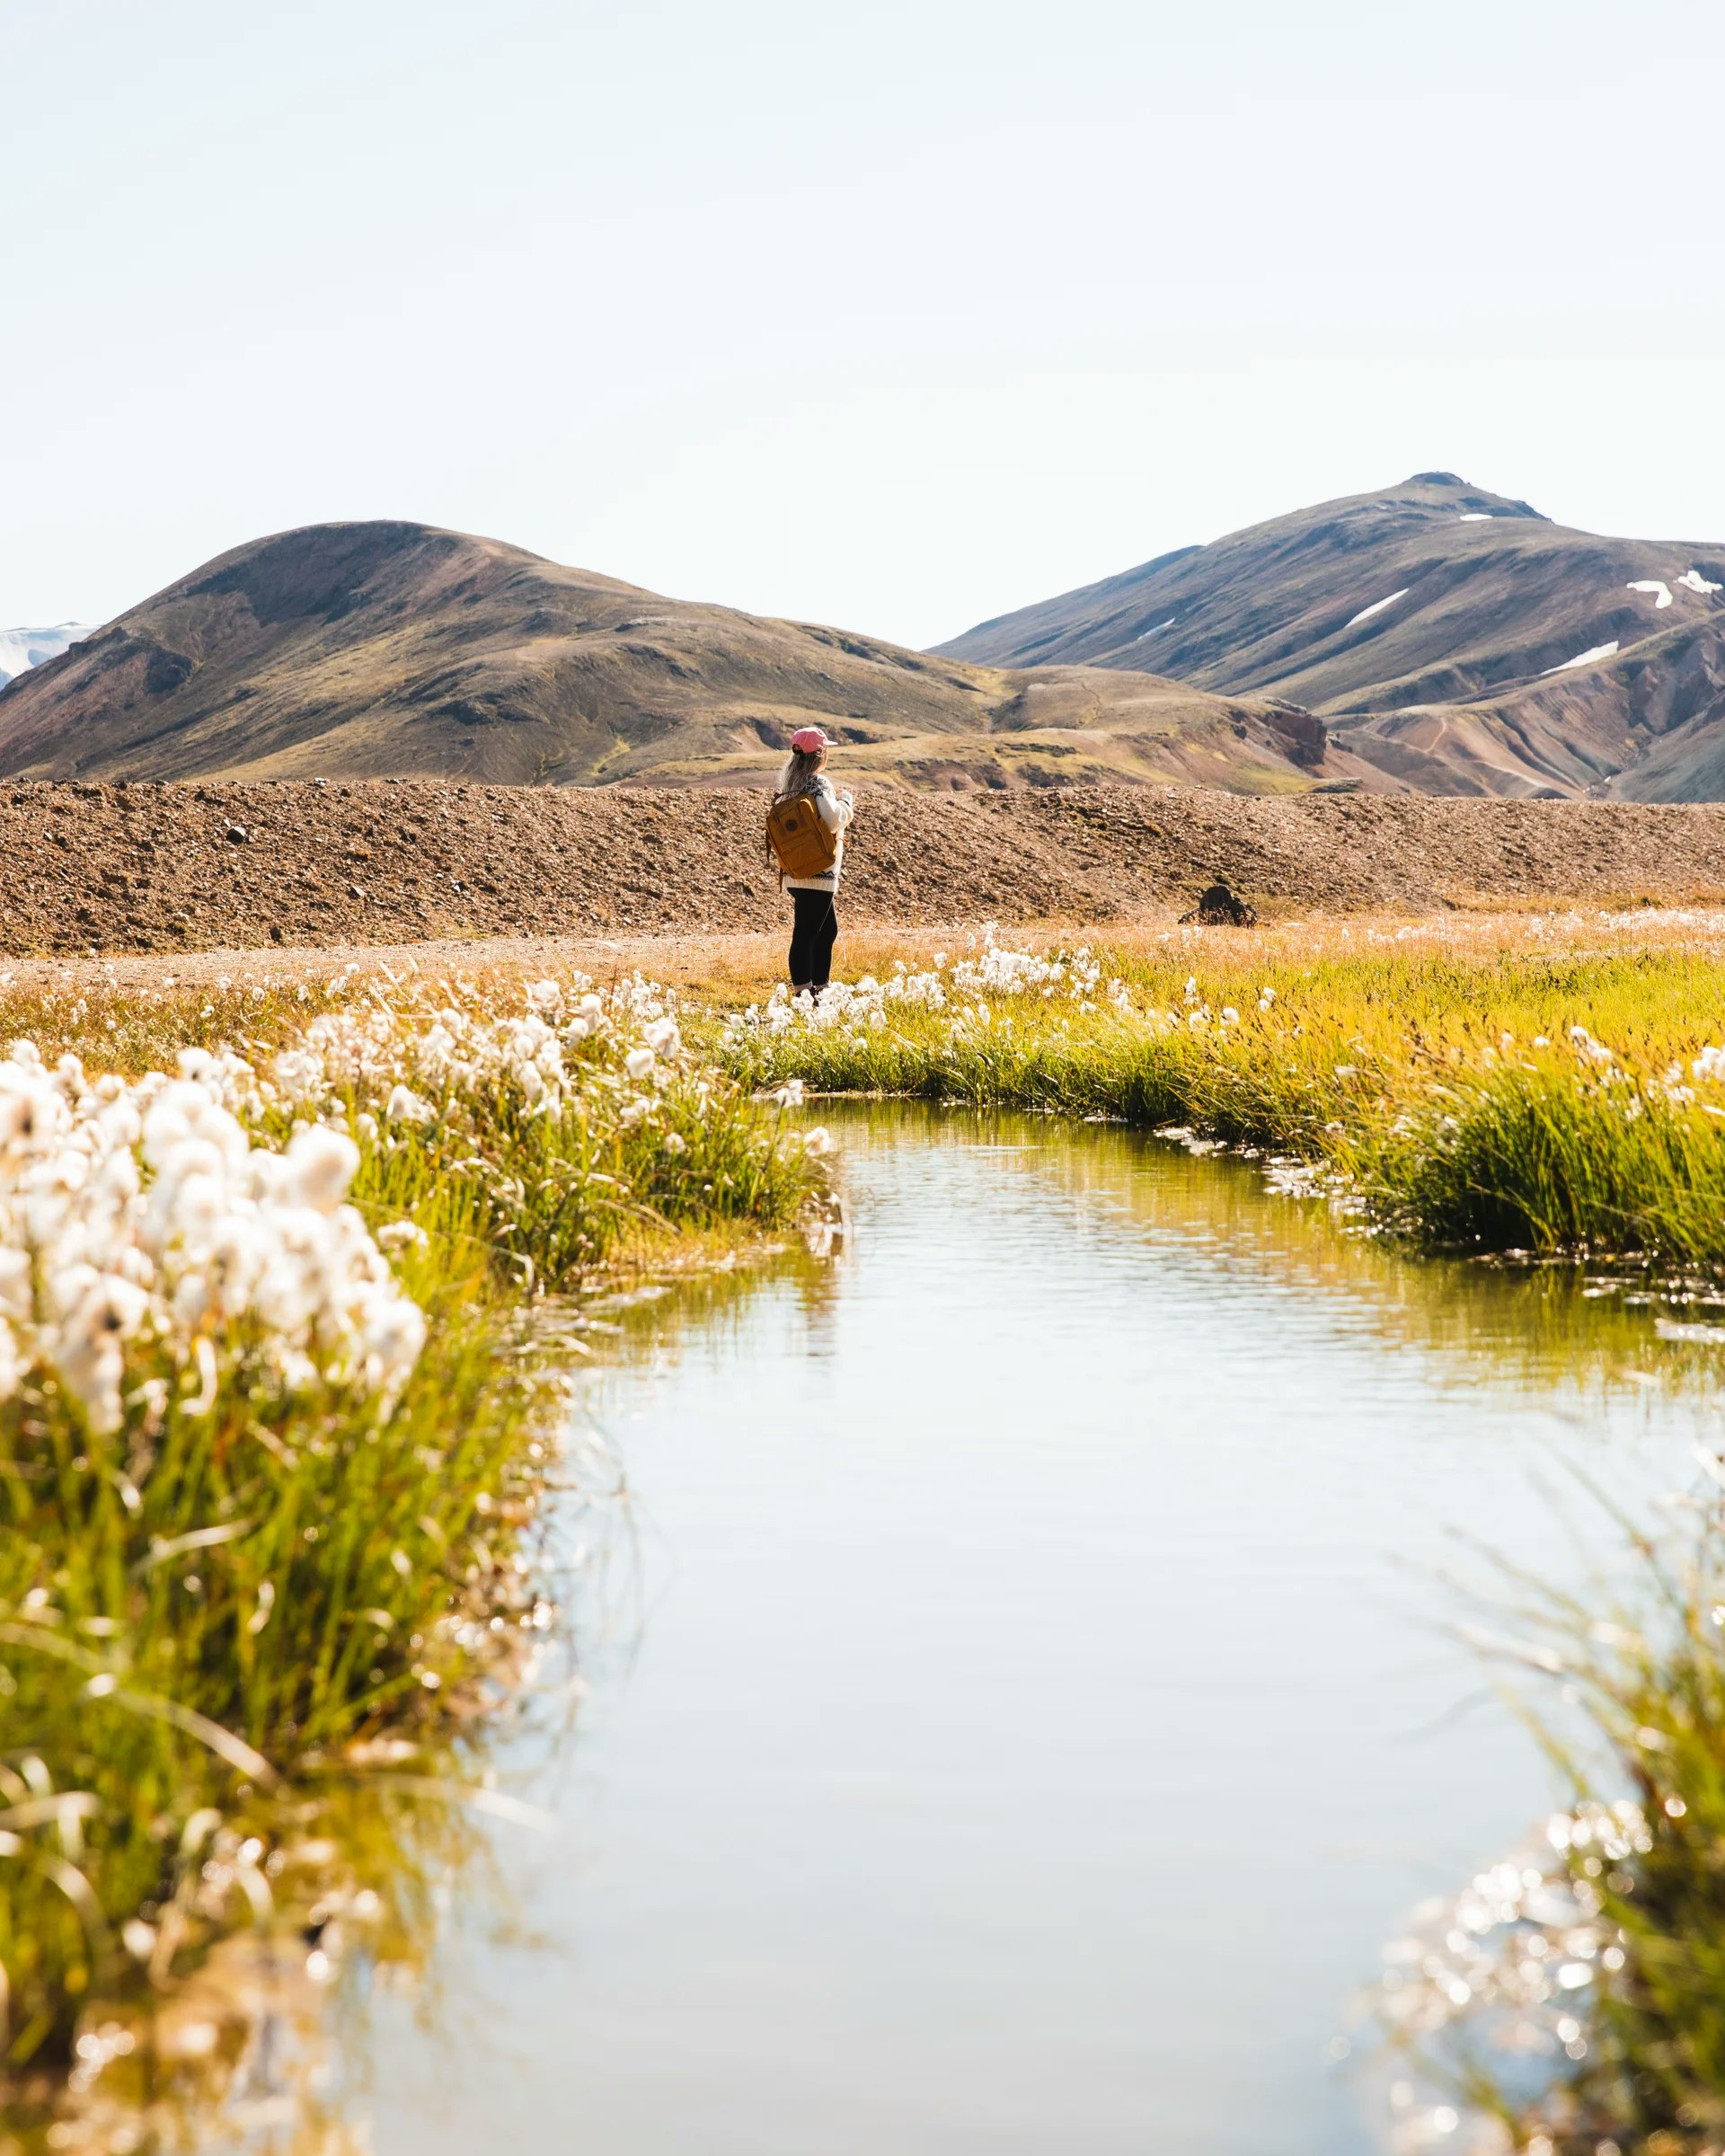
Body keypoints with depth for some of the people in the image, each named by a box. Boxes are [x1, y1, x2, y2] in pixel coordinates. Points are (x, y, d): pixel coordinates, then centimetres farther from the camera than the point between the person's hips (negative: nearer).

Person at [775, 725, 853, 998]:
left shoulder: (790, 784, 12)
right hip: (818, 873, -9)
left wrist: (841, 807, 16)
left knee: (828, 930, 19)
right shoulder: (818, 783, -14)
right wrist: (846, 799, -5)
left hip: (798, 871, 9)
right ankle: (803, 993, -7)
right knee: (806, 934, -8)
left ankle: (820, 987, 25)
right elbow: (834, 820, -23)